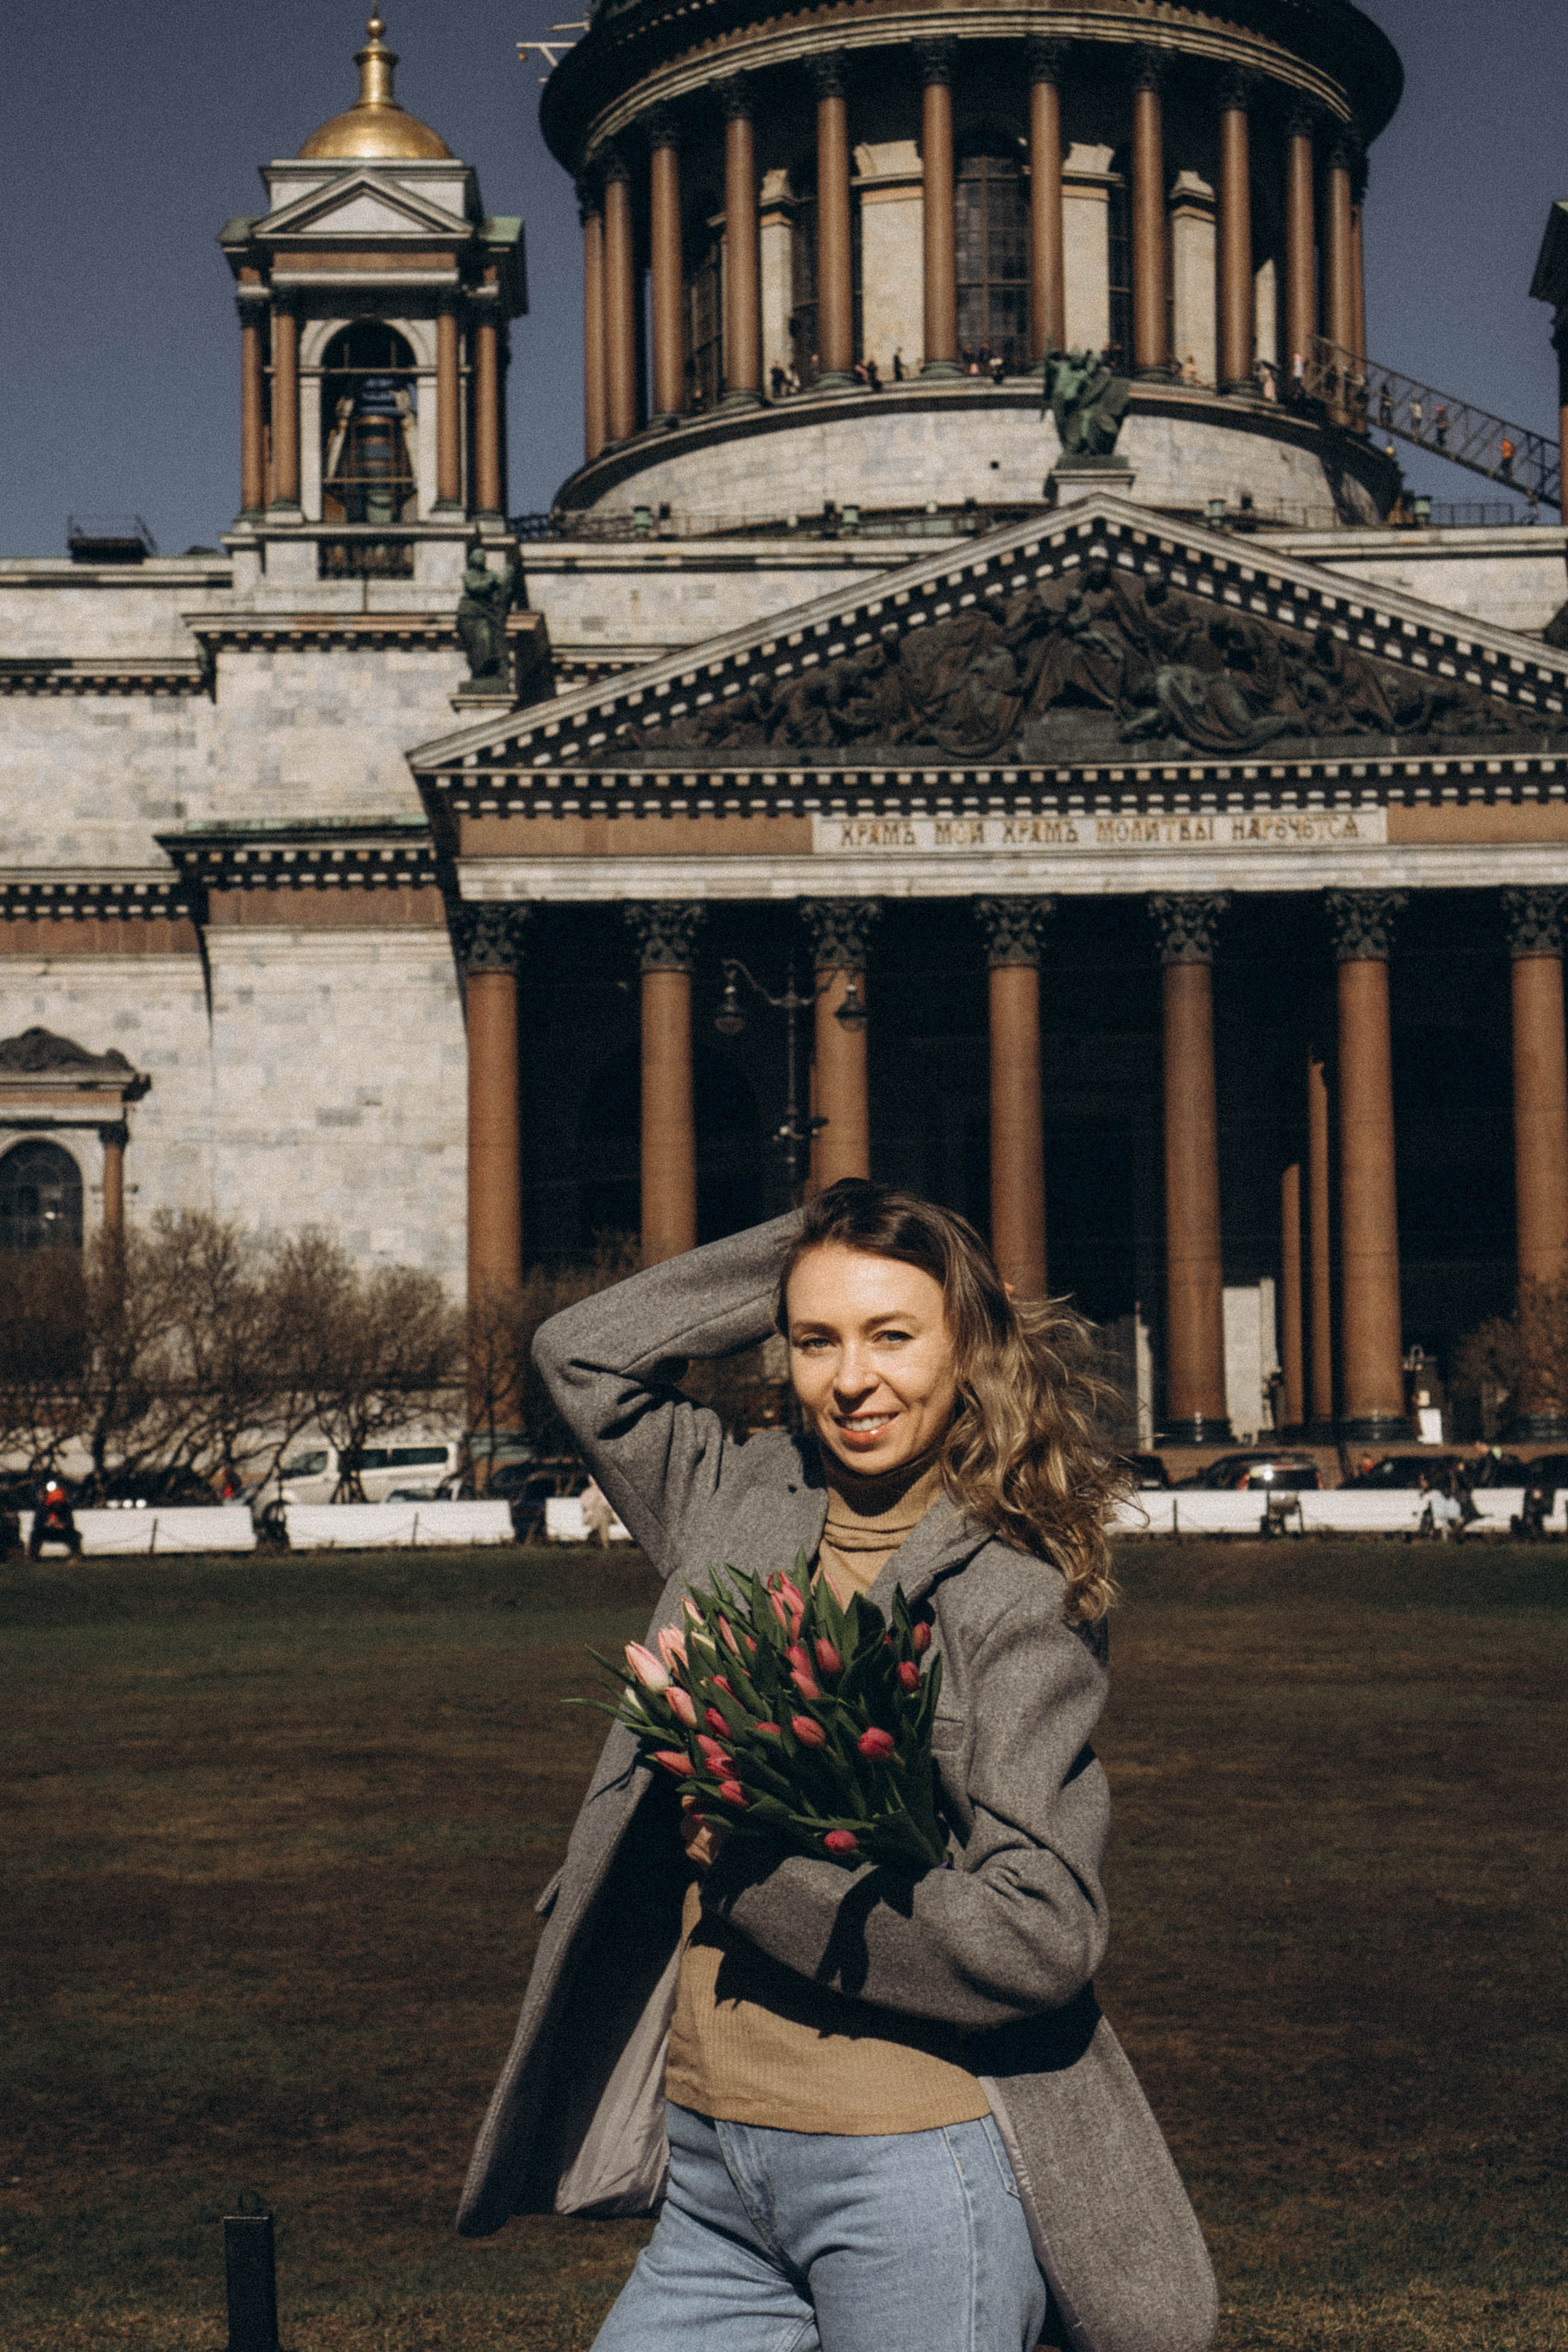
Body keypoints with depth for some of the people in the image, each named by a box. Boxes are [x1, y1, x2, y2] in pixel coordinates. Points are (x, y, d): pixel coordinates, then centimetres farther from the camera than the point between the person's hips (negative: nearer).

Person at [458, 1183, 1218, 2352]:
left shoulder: (1022, 1596, -9)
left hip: (916, 2173, -6)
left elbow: (1037, 1937, -14)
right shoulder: (746, 1511, 8)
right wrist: (806, 1249, 11)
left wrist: (750, 1873, -10)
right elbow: (585, 1351, 19)